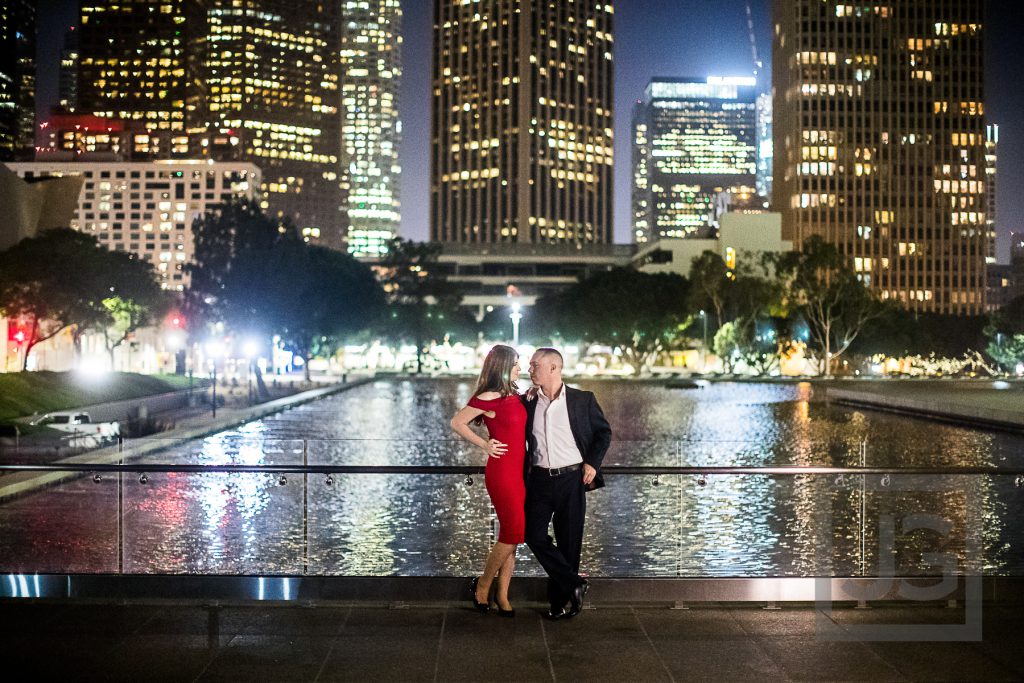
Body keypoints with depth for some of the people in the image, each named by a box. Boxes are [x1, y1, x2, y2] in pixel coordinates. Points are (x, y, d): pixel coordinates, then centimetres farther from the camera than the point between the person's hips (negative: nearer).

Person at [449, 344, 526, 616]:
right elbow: (456, 422, -5)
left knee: (511, 535, 9)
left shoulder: (515, 395, 10)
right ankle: (483, 585, 13)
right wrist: (484, 444, -6)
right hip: (501, 472, -7)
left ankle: (502, 595, 18)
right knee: (514, 533, -6)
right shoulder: (488, 398, -13)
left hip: (520, 470, 8)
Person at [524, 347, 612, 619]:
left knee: (569, 541, 4)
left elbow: (604, 432, 7)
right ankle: (574, 584, 9)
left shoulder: (583, 400, -3)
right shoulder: (528, 402, 4)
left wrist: (592, 463, -4)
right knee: (534, 535, -6)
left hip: (572, 478, -2)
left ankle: (560, 599, 19)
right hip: (540, 480, 3)